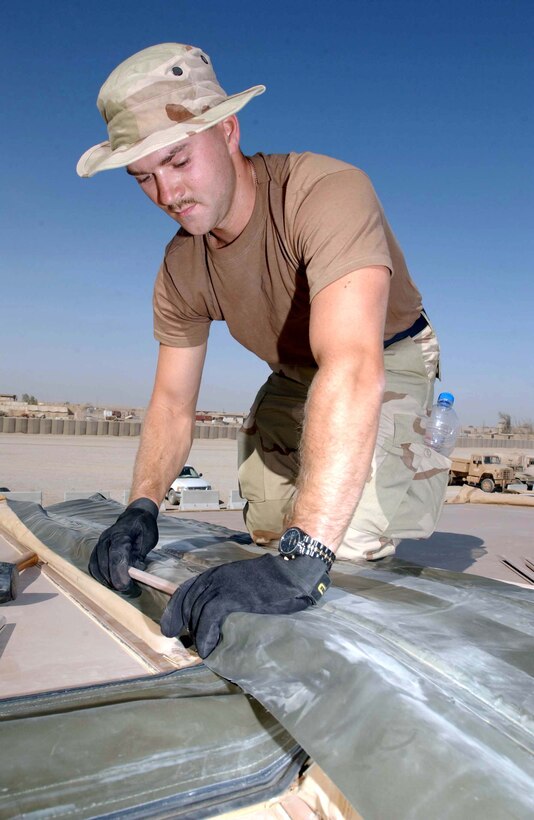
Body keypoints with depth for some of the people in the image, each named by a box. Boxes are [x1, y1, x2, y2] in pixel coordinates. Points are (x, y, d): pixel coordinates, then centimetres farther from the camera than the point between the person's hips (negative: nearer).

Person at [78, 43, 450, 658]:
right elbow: (173, 402, -10)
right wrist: (142, 508, -29)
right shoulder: (180, 268, -12)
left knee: (352, 541, -22)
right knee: (267, 529, 9)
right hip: (295, 376, 6)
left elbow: (353, 368, -50)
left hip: (389, 362, -5)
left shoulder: (327, 191, -36)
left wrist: (299, 563, -58)